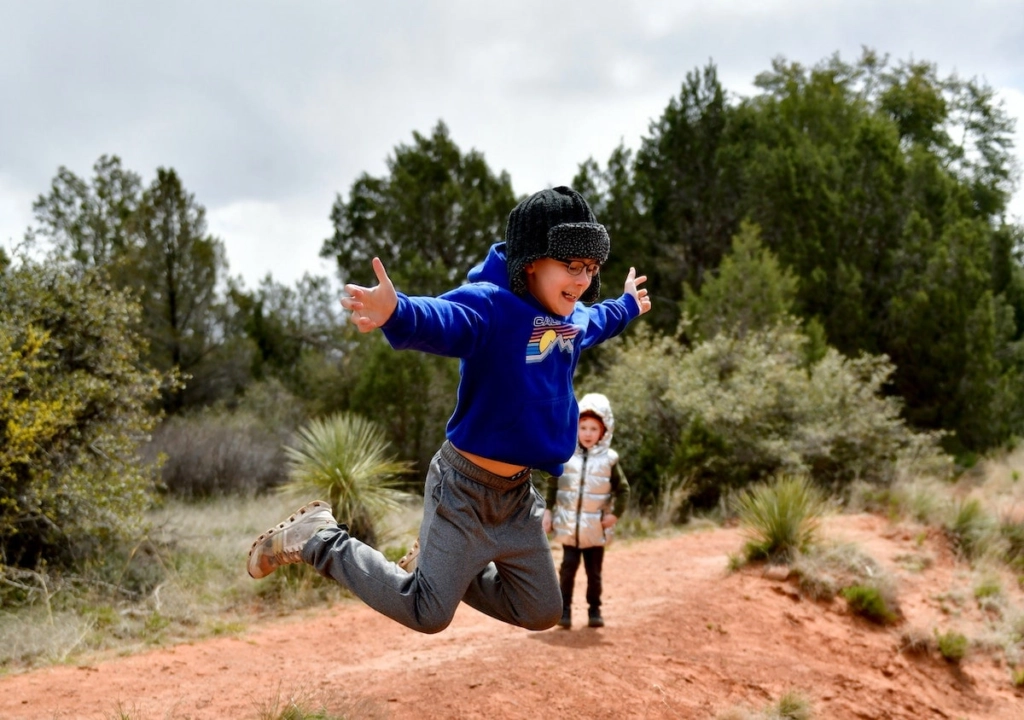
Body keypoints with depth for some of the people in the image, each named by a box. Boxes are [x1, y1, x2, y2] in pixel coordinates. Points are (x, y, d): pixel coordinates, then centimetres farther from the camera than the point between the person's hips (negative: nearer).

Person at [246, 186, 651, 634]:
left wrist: (627, 307, 48)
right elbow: (440, 319, -45)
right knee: (427, 613, -6)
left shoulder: (573, 317, 4)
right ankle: (317, 540, 10)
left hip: (518, 493, 8)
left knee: (541, 613, 14)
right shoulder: (490, 304, -23)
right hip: (465, 487, -8)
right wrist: (397, 313, -66)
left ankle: (444, 564, 31)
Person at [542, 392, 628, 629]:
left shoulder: (608, 459, -2)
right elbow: (552, 485, 6)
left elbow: (623, 489, 3)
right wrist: (548, 511, 1)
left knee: (594, 571, 7)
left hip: (595, 528, 0)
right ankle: (564, 609, 8)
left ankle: (594, 610, 19)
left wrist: (615, 514, -6)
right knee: (568, 567, -1)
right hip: (568, 527, 0)